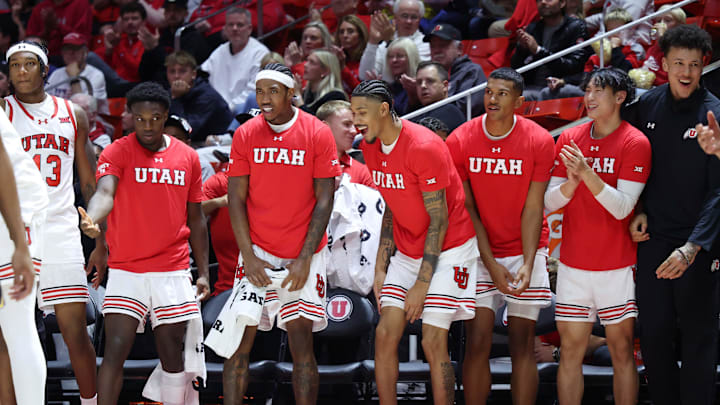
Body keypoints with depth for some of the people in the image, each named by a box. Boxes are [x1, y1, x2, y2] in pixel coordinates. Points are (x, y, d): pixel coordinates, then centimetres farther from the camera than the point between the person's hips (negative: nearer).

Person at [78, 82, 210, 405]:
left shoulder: (187, 157, 8)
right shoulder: (117, 152, -3)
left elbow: (196, 219, 14)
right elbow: (104, 192, -22)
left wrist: (203, 272, 11)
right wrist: (91, 220, -44)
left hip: (173, 271, 3)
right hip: (125, 270, -3)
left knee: (172, 352, 5)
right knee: (115, 350, -11)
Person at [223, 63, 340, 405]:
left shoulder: (318, 133, -4)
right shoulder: (245, 135, 1)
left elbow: (324, 200, -4)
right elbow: (236, 199, 2)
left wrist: (305, 258, -10)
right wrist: (248, 255, -6)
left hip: (302, 256, -2)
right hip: (257, 252, 2)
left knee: (302, 341, -4)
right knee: (239, 340, -3)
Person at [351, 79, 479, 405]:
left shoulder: (423, 147, -23)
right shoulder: (370, 146, 1)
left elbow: (438, 222, -19)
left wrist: (421, 285, -18)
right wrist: (380, 268, 7)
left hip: (447, 249, -7)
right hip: (406, 252, 7)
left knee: (433, 343, -12)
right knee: (385, 334, -1)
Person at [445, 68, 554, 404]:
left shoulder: (539, 141, -7)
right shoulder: (460, 141, -6)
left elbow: (533, 209, -6)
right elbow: (466, 208, -4)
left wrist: (527, 263, -15)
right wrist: (491, 264, -10)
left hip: (525, 250, 0)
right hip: (478, 250, 0)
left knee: (522, 344, -1)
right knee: (477, 342, -7)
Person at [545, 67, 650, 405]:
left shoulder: (635, 143, -6)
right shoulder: (569, 140, 6)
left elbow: (622, 207, -14)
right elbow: (549, 203, 4)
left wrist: (587, 173, -26)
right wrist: (572, 181, -16)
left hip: (617, 266, -3)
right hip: (573, 263, 3)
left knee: (622, 349, 1)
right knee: (571, 349, 4)